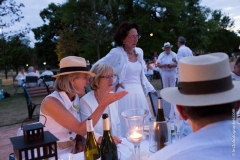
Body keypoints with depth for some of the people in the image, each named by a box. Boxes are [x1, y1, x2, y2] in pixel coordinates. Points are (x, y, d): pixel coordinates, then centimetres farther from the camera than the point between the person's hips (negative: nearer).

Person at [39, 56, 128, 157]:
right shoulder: (51, 102, -21)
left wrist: (79, 141, -5)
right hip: (53, 155, -6)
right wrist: (103, 104, -31)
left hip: (71, 152, 6)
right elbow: (81, 130, -26)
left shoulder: (76, 98, 0)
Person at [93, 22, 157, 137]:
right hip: (125, 94, -6)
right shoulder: (116, 53, -9)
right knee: (127, 128, -1)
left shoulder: (139, 52, 9)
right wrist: (113, 83, -7)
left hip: (139, 93, 6)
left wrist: (151, 89, 17)